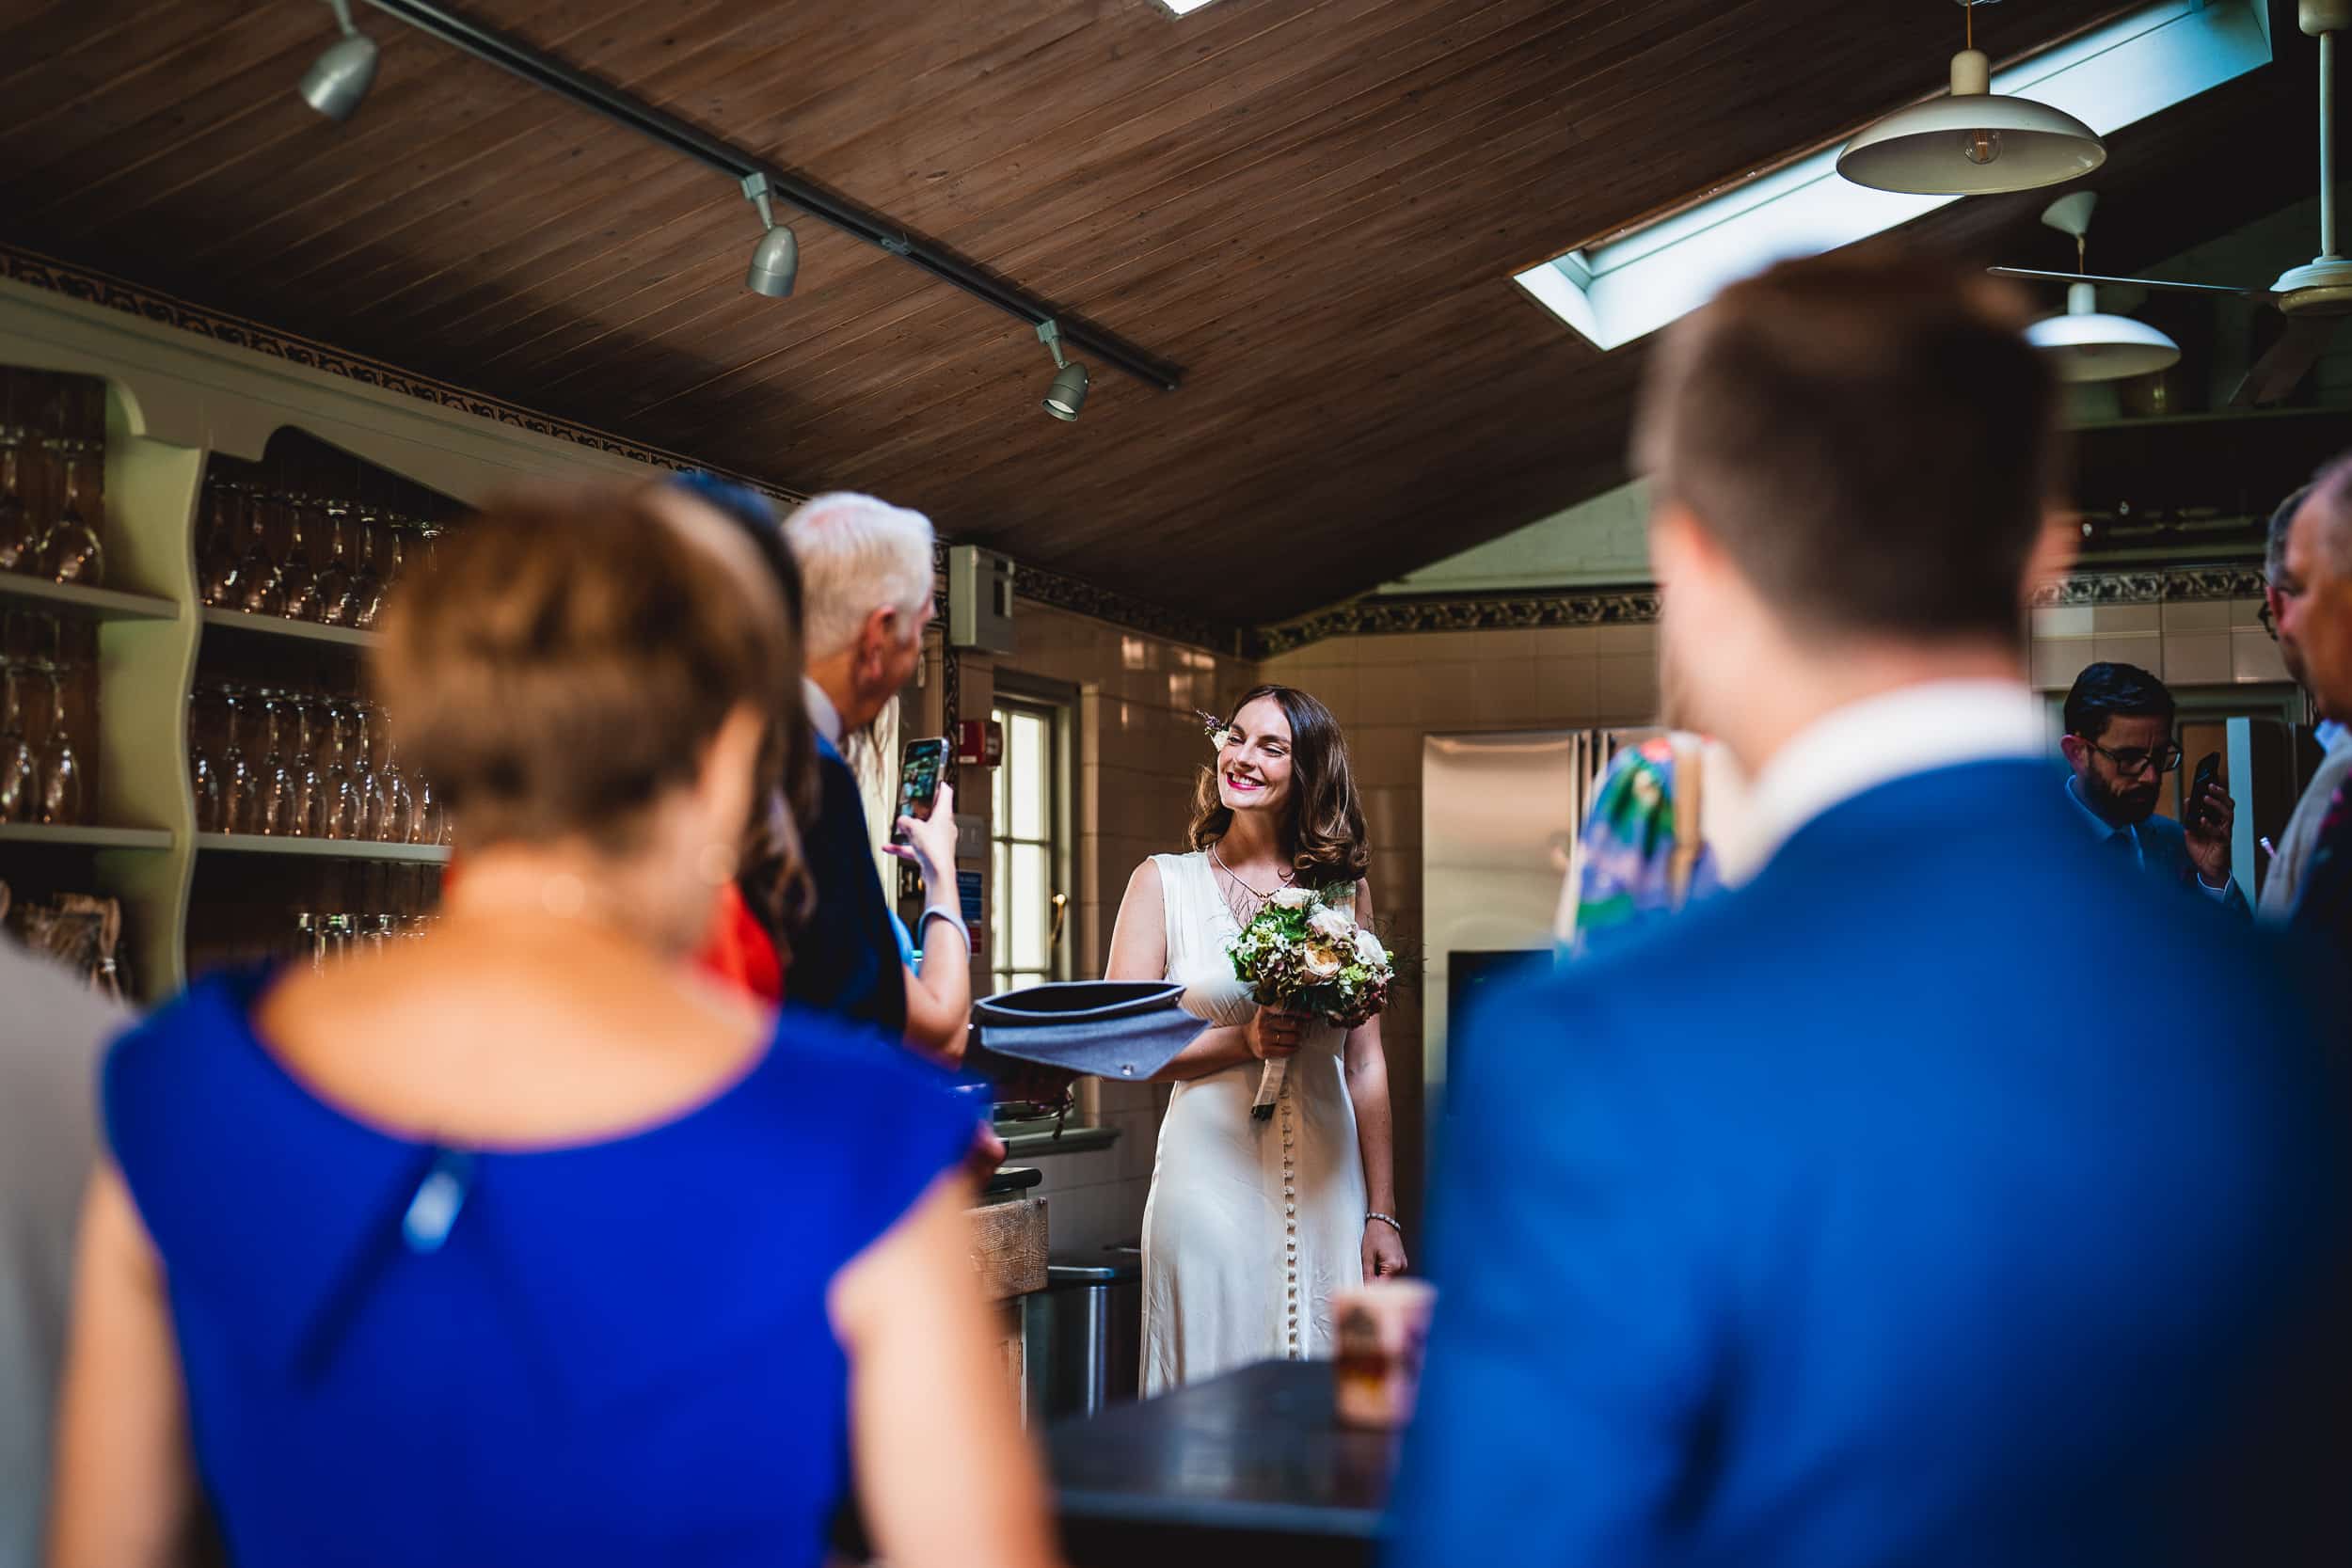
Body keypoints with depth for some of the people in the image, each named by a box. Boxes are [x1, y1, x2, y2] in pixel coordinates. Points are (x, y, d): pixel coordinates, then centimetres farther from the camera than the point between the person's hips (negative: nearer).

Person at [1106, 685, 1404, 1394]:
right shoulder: (1163, 882, 4)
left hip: (1323, 1183, 2)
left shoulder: (1343, 889, 10)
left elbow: (1365, 1063, 9)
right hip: (1210, 1174, -2)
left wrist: (1382, 1214, 6)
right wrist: (1244, 1042, -14)